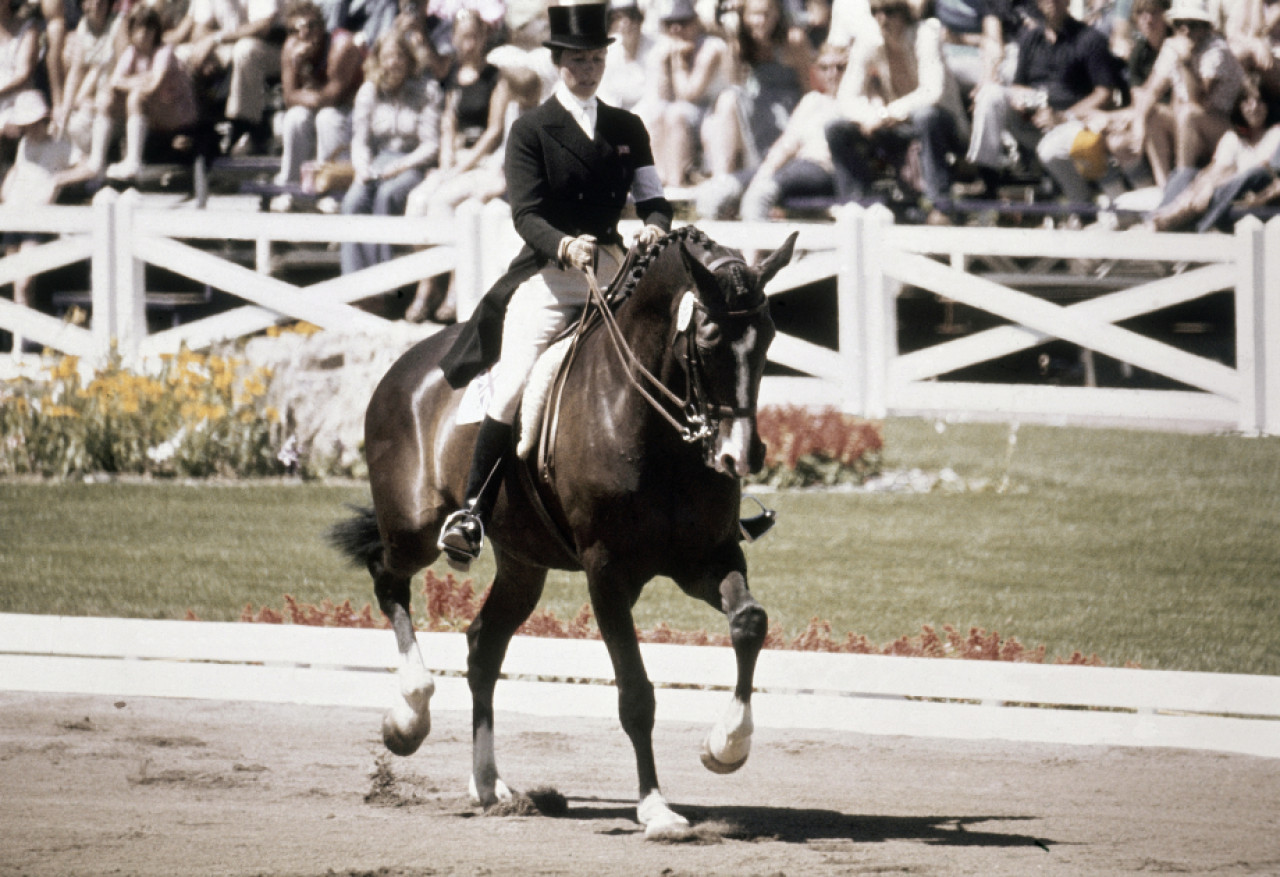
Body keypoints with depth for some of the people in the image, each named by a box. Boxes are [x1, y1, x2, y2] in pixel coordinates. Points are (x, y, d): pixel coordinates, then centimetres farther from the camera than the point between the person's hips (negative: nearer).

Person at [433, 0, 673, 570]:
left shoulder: (627, 129, 13)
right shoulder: (531, 131, 0)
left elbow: (652, 199, 10)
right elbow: (525, 213, -9)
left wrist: (655, 228, -14)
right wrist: (565, 244, -29)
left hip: (613, 273, 4)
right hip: (547, 275, -4)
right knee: (514, 388, -18)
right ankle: (471, 513, -12)